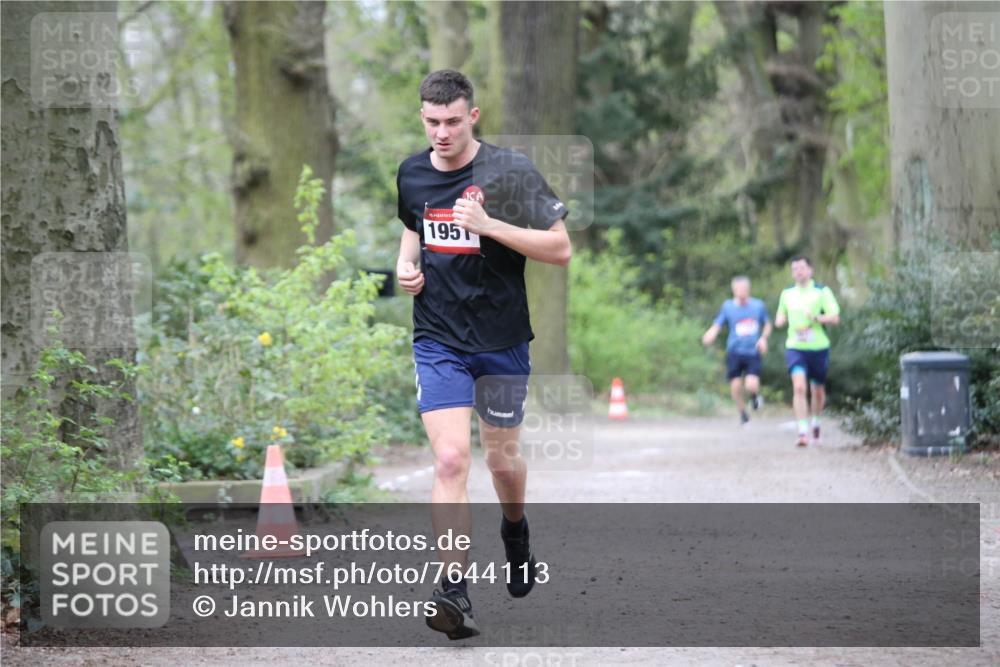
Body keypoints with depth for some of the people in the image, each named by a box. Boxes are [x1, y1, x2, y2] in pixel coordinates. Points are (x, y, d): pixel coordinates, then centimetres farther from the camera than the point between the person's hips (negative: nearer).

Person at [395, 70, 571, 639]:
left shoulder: (510, 170, -11)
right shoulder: (411, 174, 4)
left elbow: (561, 249, -12)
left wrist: (489, 225, -22)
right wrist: (406, 263, 5)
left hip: (502, 340, -1)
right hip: (438, 341, 2)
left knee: (502, 457, 14)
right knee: (451, 460, -14)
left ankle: (516, 531, 47)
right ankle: (455, 590, -18)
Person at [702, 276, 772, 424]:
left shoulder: (758, 305, 2)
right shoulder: (727, 306, -1)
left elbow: (767, 324, 17)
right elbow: (716, 327, -2)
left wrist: (763, 338, -3)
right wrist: (709, 337, -24)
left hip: (753, 352, 0)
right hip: (734, 352, 0)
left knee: (751, 385, -17)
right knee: (736, 386, -3)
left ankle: (755, 395, 20)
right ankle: (743, 413, 24)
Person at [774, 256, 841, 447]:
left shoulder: (822, 292, -3)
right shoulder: (787, 294, 9)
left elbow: (835, 318, -7)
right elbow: (781, 316, 24)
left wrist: (816, 318, -24)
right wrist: (780, 320, 0)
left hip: (819, 348, -1)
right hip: (795, 348, 1)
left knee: (818, 391, 11)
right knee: (799, 387, -18)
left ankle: (815, 423, 39)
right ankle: (802, 432, -22)